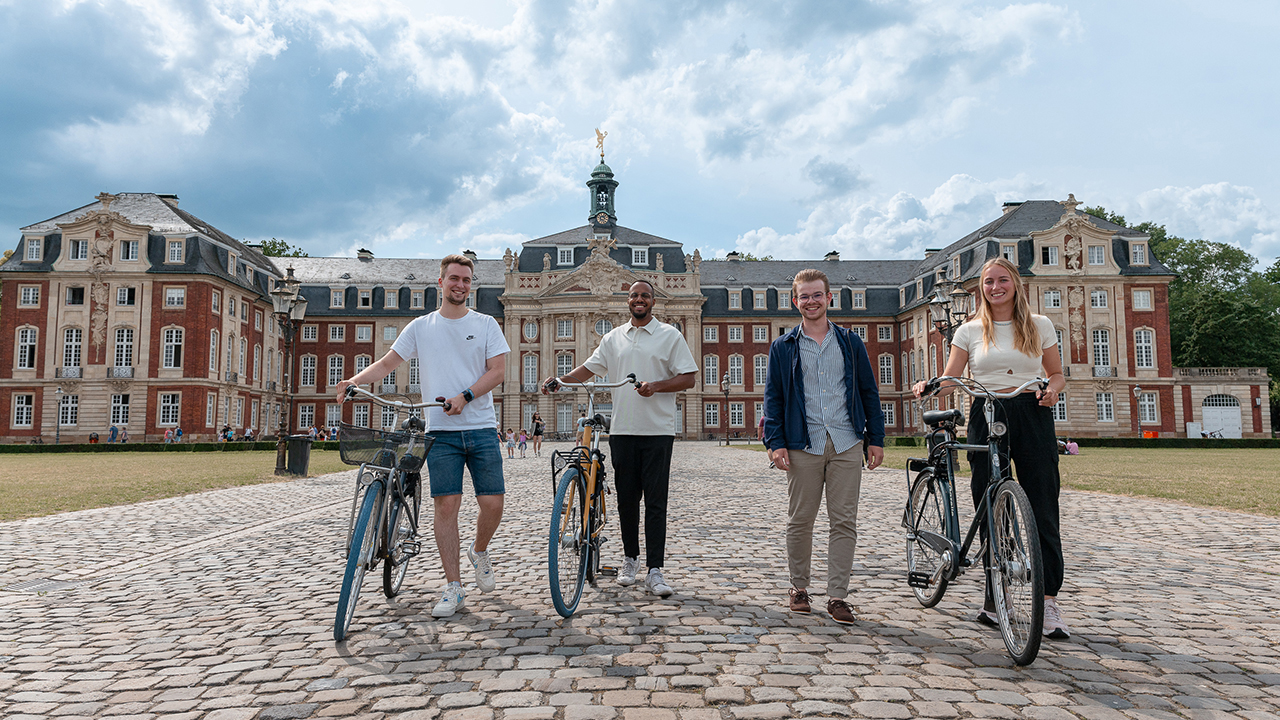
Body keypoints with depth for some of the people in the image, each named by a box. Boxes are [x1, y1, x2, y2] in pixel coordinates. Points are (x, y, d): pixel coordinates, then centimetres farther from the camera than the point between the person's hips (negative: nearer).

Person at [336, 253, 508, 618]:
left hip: (481, 428, 0)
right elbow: (387, 363, 9)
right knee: (446, 504, -6)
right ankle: (453, 588, 2)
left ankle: (479, 552, 27)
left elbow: (497, 370, -1)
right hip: (441, 431, 0)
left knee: (492, 502, -5)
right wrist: (353, 381, -9)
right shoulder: (420, 326, 11)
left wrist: (465, 396, -16)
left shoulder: (486, 324, 7)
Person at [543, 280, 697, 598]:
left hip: (658, 431, -3)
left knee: (655, 501, -5)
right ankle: (630, 559, 25)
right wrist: (560, 380, -2)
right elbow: (589, 368, 14)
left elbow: (688, 378, -1)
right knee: (626, 498, 9)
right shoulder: (614, 338, 14)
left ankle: (655, 571, -3)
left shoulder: (670, 335, 3)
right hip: (622, 430, 3)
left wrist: (656, 386, -16)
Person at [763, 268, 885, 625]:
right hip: (803, 444, -1)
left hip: (846, 444, 1)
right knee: (799, 520, 5)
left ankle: (838, 596, 8)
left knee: (844, 521, 0)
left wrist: (876, 438, 7)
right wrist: (775, 442, -4)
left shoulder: (850, 342, 12)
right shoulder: (783, 347, 8)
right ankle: (799, 588, 21)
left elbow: (869, 392, 13)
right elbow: (773, 397, 6)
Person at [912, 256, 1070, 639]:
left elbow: (1057, 374, 14)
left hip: (1033, 417, 0)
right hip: (986, 418, 0)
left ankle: (1049, 603, 3)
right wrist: (927, 386, -18)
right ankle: (994, 599, 15)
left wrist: (1052, 388, -9)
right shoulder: (970, 331, 8)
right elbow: (949, 377, 3)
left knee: (1043, 510, -3)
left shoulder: (1039, 326, 10)